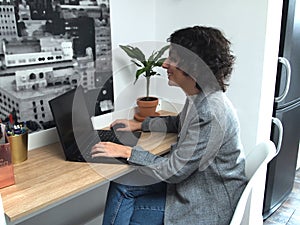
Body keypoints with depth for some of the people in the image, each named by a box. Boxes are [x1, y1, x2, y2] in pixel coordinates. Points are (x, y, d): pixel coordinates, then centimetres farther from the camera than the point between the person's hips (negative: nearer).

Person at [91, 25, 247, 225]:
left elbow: (174, 171, -26)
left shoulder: (211, 113, -31)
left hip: (204, 206, -8)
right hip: (191, 184, 8)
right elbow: (178, 123, 21)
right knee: (120, 188, 1)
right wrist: (140, 124, 14)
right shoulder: (198, 98, -1)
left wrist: (127, 152, -17)